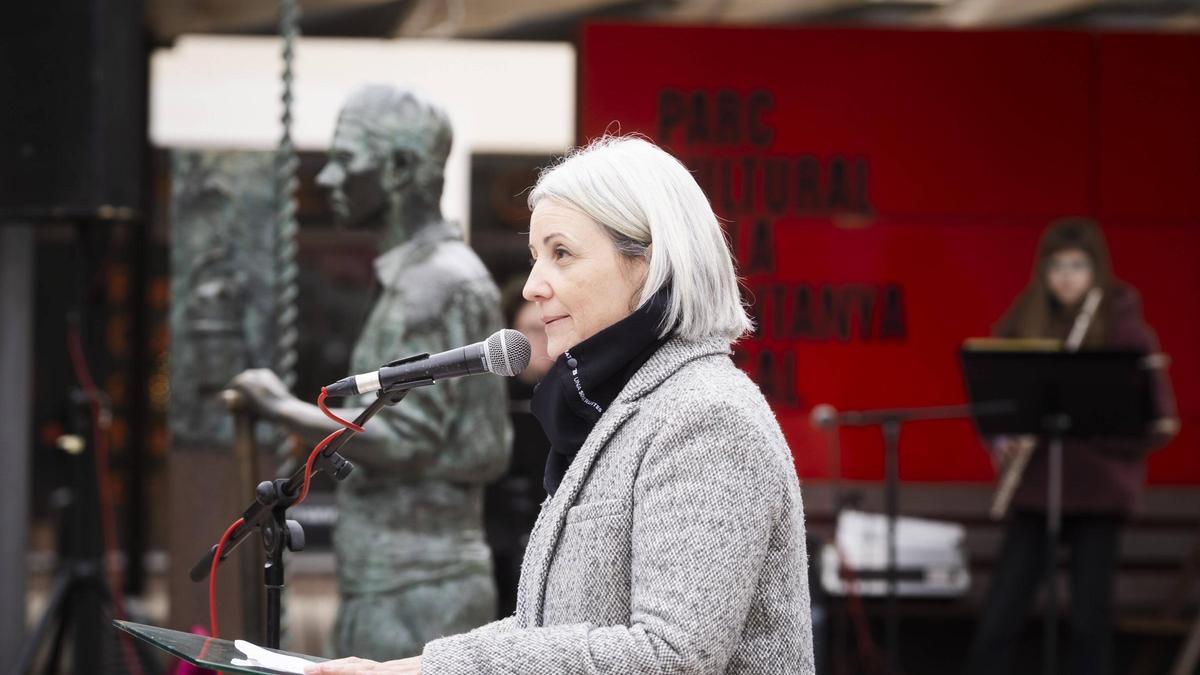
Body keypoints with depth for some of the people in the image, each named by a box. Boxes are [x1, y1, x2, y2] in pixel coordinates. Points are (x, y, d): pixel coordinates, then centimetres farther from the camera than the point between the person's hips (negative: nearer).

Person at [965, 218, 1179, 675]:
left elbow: (1155, 412, -6)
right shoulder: (1023, 323, 3)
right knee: (1002, 611, 0)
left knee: (1090, 615, 3)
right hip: (1035, 483, 2)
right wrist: (1001, 440, -9)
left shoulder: (1122, 325, -5)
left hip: (1100, 486, -2)